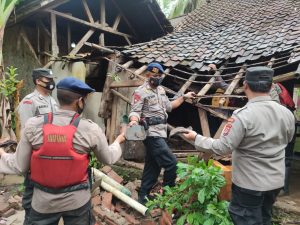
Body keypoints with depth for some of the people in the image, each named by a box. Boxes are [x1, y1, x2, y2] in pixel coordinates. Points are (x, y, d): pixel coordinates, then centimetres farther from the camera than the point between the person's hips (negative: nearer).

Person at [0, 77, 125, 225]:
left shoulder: (33, 125, -13)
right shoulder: (91, 129, -15)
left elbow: (20, 166, -6)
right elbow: (108, 158, 0)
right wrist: (118, 141, 20)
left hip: (43, 201, 1)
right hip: (77, 200, -1)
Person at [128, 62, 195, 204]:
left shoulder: (161, 90, 18)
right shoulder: (141, 92, -9)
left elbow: (169, 106, 28)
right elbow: (135, 111, -17)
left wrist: (184, 97, 27)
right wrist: (134, 120, -39)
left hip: (160, 132, 9)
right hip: (152, 133, -9)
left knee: (153, 166, 13)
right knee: (171, 163, -9)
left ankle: (143, 197, 24)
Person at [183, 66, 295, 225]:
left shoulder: (243, 115, -25)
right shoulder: (287, 113, -6)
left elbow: (223, 148, -24)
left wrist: (196, 138, -13)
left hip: (250, 183, -6)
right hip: (276, 181, 6)